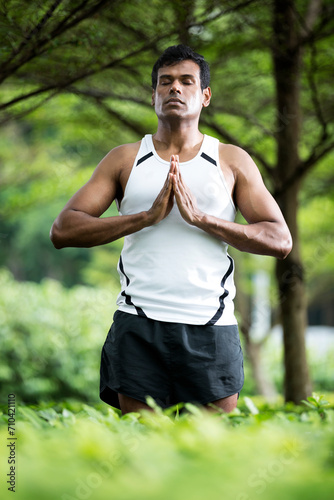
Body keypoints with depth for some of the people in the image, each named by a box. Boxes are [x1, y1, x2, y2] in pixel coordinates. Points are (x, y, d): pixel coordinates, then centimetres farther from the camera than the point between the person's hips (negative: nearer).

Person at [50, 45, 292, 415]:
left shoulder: (232, 161, 11)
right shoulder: (125, 159, 11)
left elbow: (280, 241, 3)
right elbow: (62, 230, 2)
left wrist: (201, 217, -9)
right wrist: (148, 216, -10)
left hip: (210, 328, 0)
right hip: (139, 328, 0)